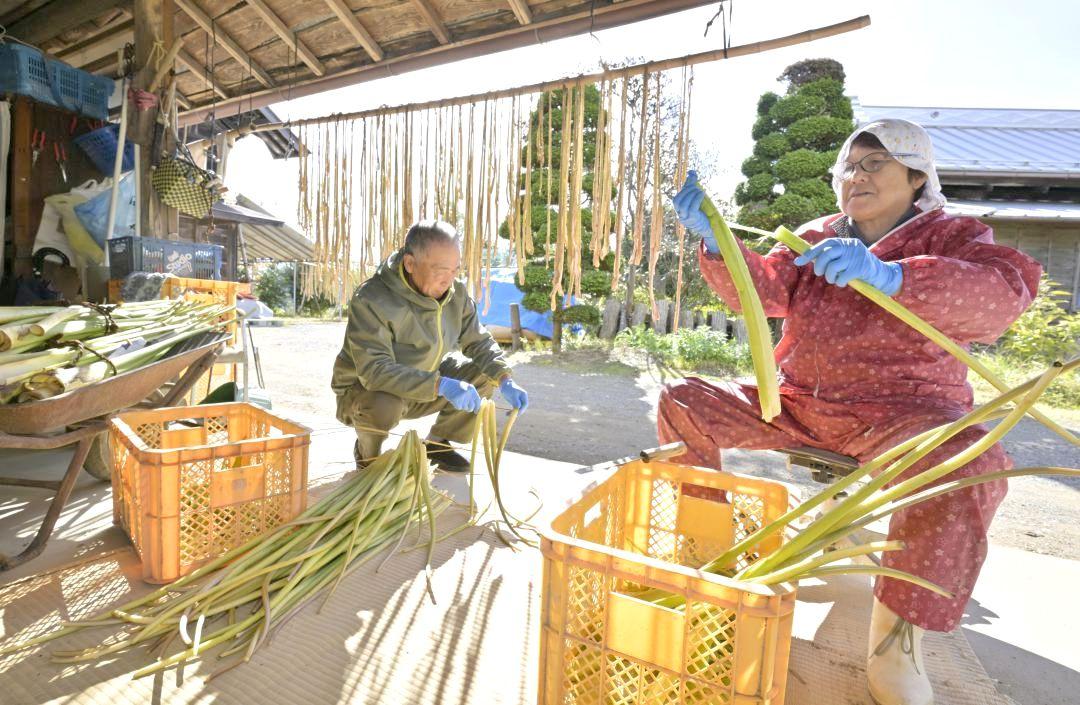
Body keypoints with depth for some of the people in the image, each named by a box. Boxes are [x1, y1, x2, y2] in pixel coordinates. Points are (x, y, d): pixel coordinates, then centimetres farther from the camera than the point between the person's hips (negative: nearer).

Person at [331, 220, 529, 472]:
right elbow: (375, 370, -38)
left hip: (422, 390, 6)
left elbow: (479, 342, -1)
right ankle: (366, 454, -3)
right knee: (385, 404, -39)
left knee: (485, 372, -7)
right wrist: (441, 385, -47)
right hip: (363, 391, -6)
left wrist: (505, 382, -18)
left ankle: (437, 443, 9)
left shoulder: (456, 293, -8)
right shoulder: (371, 300, -29)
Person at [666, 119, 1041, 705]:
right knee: (682, 403, -7)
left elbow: (1004, 293, -21)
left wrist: (889, 275, -38)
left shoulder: (950, 236, 2)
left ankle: (893, 645, -18)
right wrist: (712, 240, -20)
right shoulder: (815, 236, 14)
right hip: (797, 403, 4)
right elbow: (762, 290, -3)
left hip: (900, 410, -3)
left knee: (970, 466, -36)